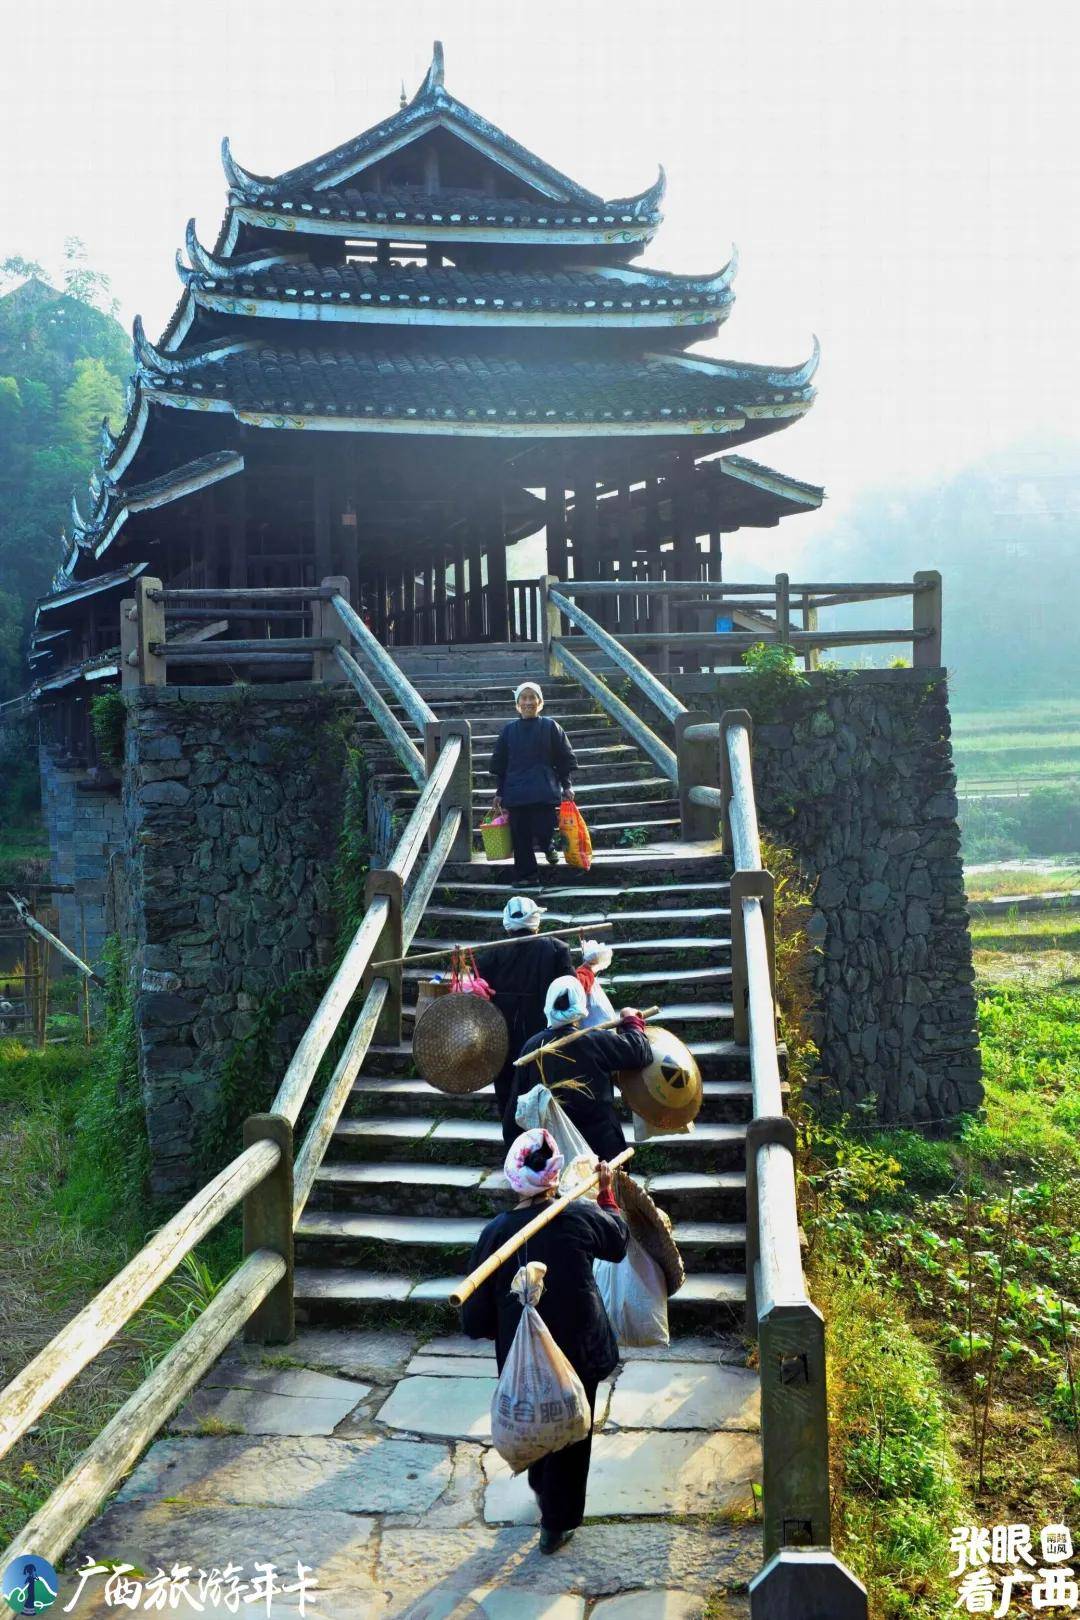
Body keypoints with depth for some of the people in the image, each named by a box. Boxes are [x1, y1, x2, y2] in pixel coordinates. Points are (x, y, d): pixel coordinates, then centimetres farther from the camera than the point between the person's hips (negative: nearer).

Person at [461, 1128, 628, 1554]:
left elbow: (475, 1321, -9)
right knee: (571, 1435, 16)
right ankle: (557, 1523, 27)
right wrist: (606, 1193, 20)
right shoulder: (579, 1216, -18)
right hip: (578, 1350, -1)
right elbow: (618, 1240, 7)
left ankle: (540, 1487, 51)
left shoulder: (494, 1233, -16)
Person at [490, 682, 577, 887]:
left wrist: (566, 785, 1)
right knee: (520, 837, 3)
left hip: (545, 793, -2)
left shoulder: (550, 727, 2)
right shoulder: (509, 730, 7)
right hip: (515, 792, 2)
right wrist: (499, 793, 10)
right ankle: (526, 874, 15)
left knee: (544, 830, -10)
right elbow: (499, 764, 12)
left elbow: (565, 758, 6)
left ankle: (549, 845, 25)